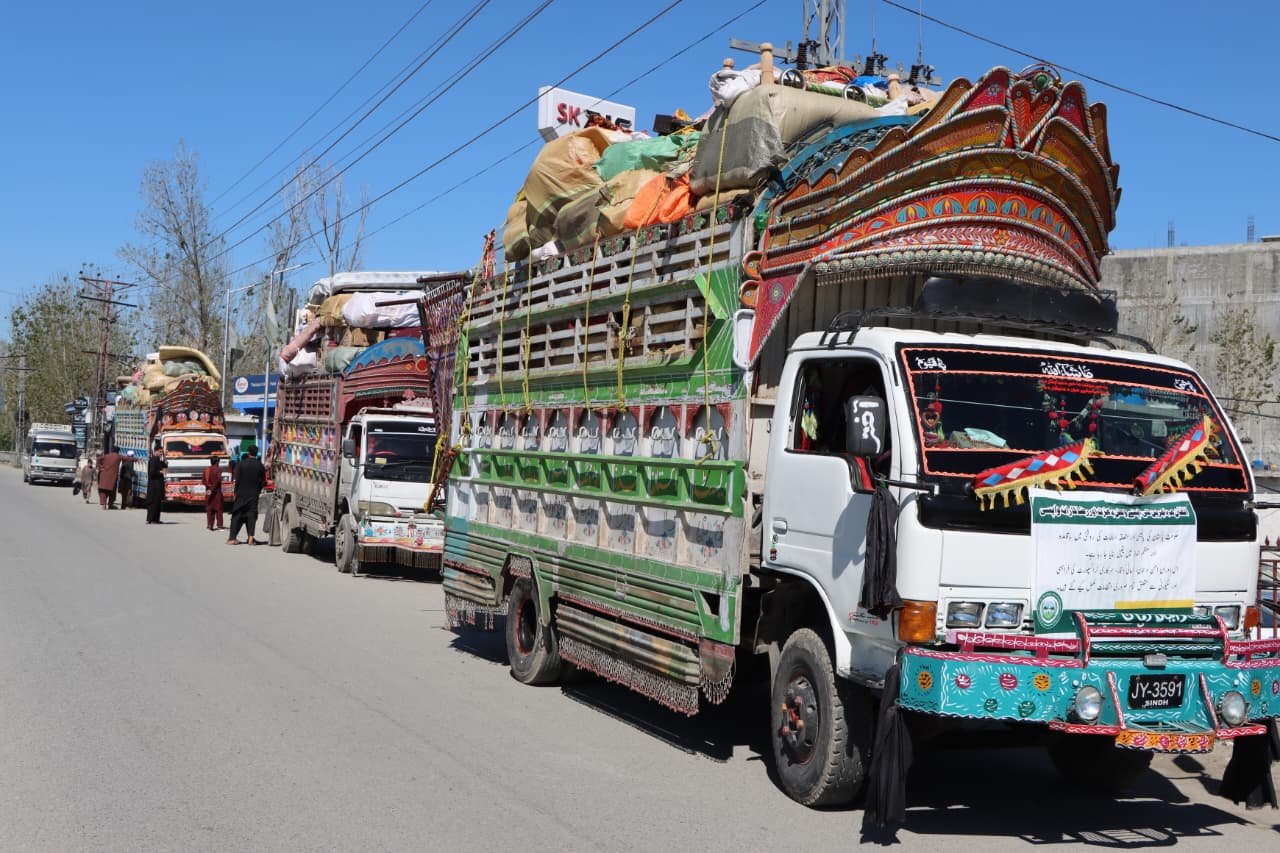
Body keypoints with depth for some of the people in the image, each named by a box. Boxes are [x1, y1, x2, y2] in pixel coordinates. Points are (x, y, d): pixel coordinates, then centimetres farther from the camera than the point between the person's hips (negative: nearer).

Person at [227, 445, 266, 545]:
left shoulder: (241, 464, -7)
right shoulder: (260, 466, -3)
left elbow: (237, 479, -7)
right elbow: (263, 482, 0)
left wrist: (236, 492, 0)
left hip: (241, 493, -1)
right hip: (254, 495, 1)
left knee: (237, 515, 6)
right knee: (251, 514, 5)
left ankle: (232, 538, 3)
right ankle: (250, 537, -3)